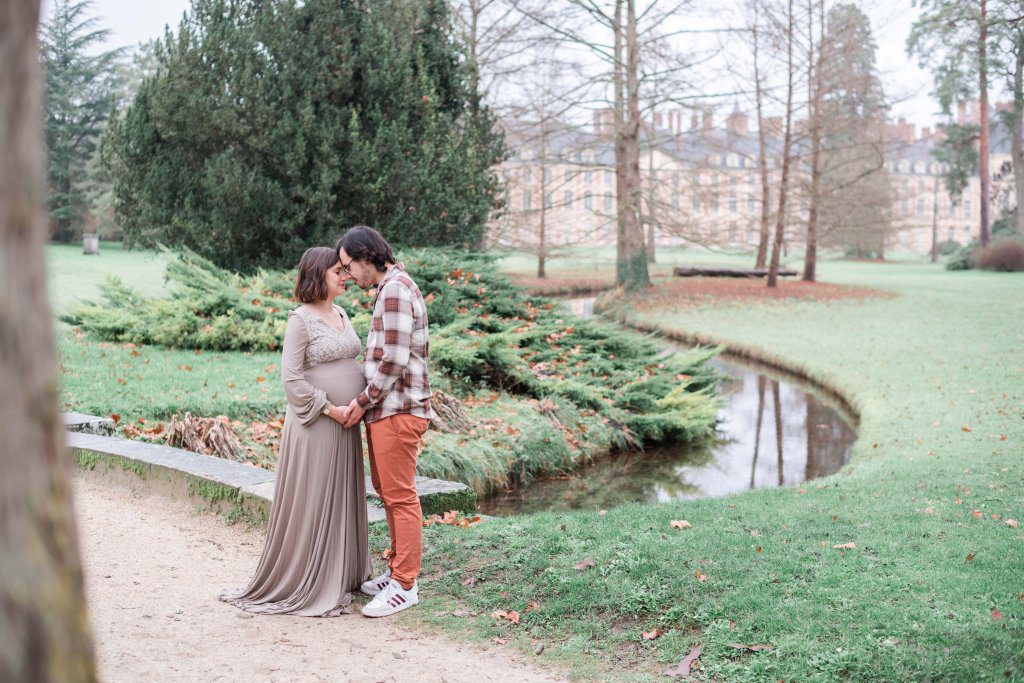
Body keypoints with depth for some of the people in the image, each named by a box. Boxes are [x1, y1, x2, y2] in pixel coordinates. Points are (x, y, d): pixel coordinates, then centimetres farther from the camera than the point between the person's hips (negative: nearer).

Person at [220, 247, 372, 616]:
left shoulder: (341, 315, 12)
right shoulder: (301, 319, -12)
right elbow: (291, 377, -16)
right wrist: (330, 409, -16)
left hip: (344, 426, 8)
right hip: (314, 426, -8)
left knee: (339, 502, 14)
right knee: (309, 503, 0)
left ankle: (336, 579, 25)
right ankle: (301, 585, 11)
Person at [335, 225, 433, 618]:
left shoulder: (394, 290, -15)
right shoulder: (390, 288, 17)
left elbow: (393, 360, -20)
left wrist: (364, 401, -11)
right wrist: (368, 401, 12)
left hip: (397, 411, -10)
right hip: (384, 410, 10)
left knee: (400, 497, -4)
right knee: (388, 493, 16)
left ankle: (404, 586, 2)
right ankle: (398, 570, 26)